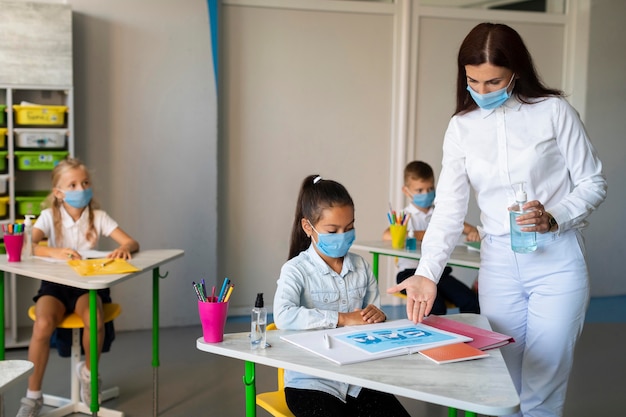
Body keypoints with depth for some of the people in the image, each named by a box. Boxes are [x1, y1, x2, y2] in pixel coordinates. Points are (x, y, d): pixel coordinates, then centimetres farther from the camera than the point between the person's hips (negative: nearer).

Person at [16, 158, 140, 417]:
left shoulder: (98, 217, 2)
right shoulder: (50, 216, 0)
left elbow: (133, 243, -4)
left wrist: (124, 248, -28)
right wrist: (55, 252, -34)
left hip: (88, 282, 0)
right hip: (55, 282, 0)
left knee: (95, 322, -31)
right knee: (43, 325, -30)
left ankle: (89, 372, 4)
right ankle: (33, 396, -8)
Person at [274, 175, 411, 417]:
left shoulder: (361, 267, 8)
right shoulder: (296, 270, -8)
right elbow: (283, 317, -26)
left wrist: (377, 316, -8)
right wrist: (342, 319, -23)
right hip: (312, 381, -5)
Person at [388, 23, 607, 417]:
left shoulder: (553, 111, -5)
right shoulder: (461, 127, 3)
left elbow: (593, 183, 0)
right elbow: (449, 208, -1)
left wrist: (553, 218, -19)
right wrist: (427, 273, -13)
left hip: (557, 262, -3)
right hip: (499, 264, 3)